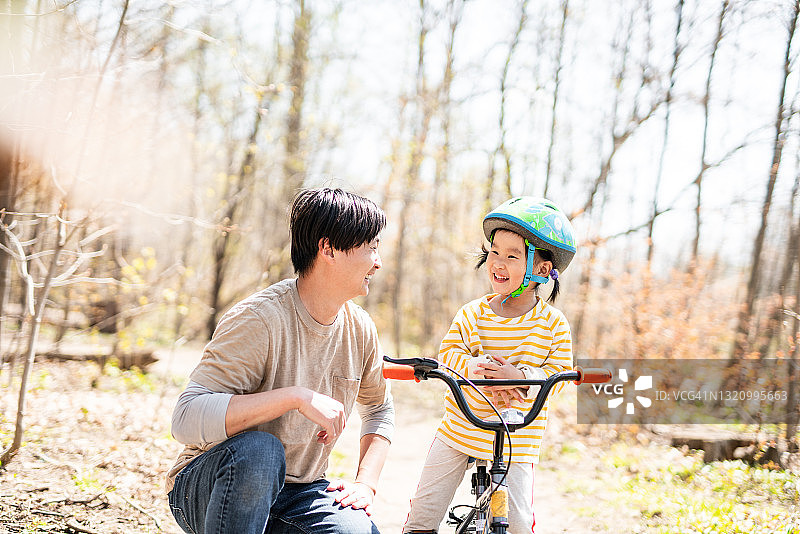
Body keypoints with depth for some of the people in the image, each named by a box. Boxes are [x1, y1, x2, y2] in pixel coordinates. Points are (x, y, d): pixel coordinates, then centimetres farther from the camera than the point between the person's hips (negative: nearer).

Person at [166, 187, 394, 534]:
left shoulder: (360, 330, 0)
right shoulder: (259, 318, -21)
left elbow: (379, 409, 19)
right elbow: (187, 419, -30)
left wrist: (365, 484, 3)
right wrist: (297, 397, -34)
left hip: (295, 493, 5)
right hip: (210, 489, -5)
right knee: (259, 450, -38)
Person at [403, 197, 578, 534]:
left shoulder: (553, 324, -6)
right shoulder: (472, 313, -2)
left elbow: (560, 373, -9)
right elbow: (448, 351, -8)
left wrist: (520, 376, -27)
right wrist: (474, 368, -29)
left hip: (517, 440, -2)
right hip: (460, 428, 2)